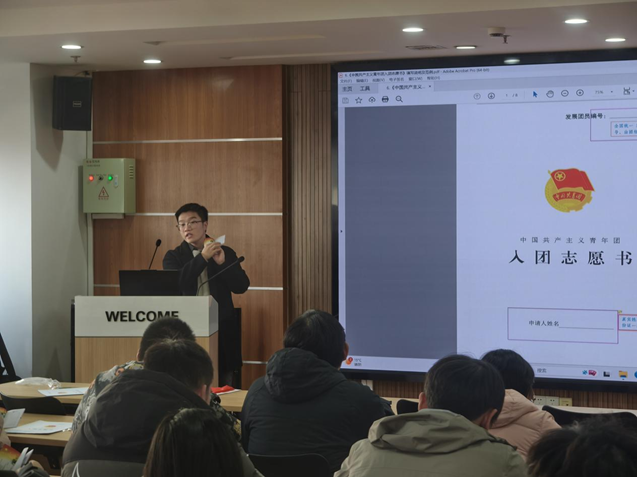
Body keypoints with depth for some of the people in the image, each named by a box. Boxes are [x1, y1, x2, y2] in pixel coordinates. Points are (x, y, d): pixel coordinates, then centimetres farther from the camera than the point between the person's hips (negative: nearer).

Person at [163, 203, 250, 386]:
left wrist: (222, 263, -15)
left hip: (222, 330, 1)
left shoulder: (226, 253, 7)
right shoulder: (173, 257, 5)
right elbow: (174, 285, -14)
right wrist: (203, 257, -18)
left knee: (223, 389, 4)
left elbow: (241, 286, -1)